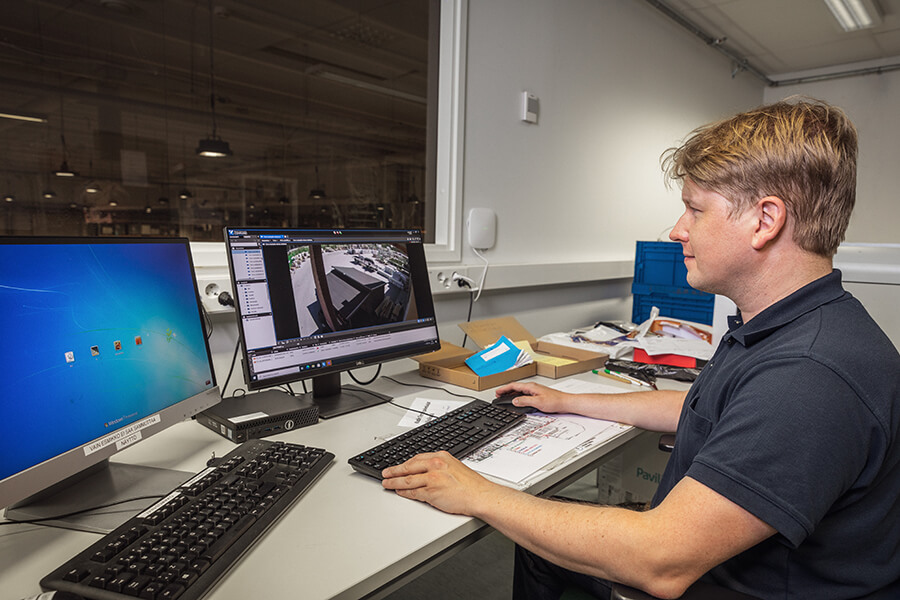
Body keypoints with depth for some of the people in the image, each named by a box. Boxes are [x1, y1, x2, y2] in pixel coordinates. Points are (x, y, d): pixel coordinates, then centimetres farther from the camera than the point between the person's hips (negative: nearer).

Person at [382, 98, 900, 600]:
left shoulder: (815, 375, -34)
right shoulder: (771, 327, 1)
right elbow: (696, 410, 17)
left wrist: (478, 495, -25)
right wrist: (569, 403, 19)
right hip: (697, 554, 8)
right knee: (538, 542, 10)